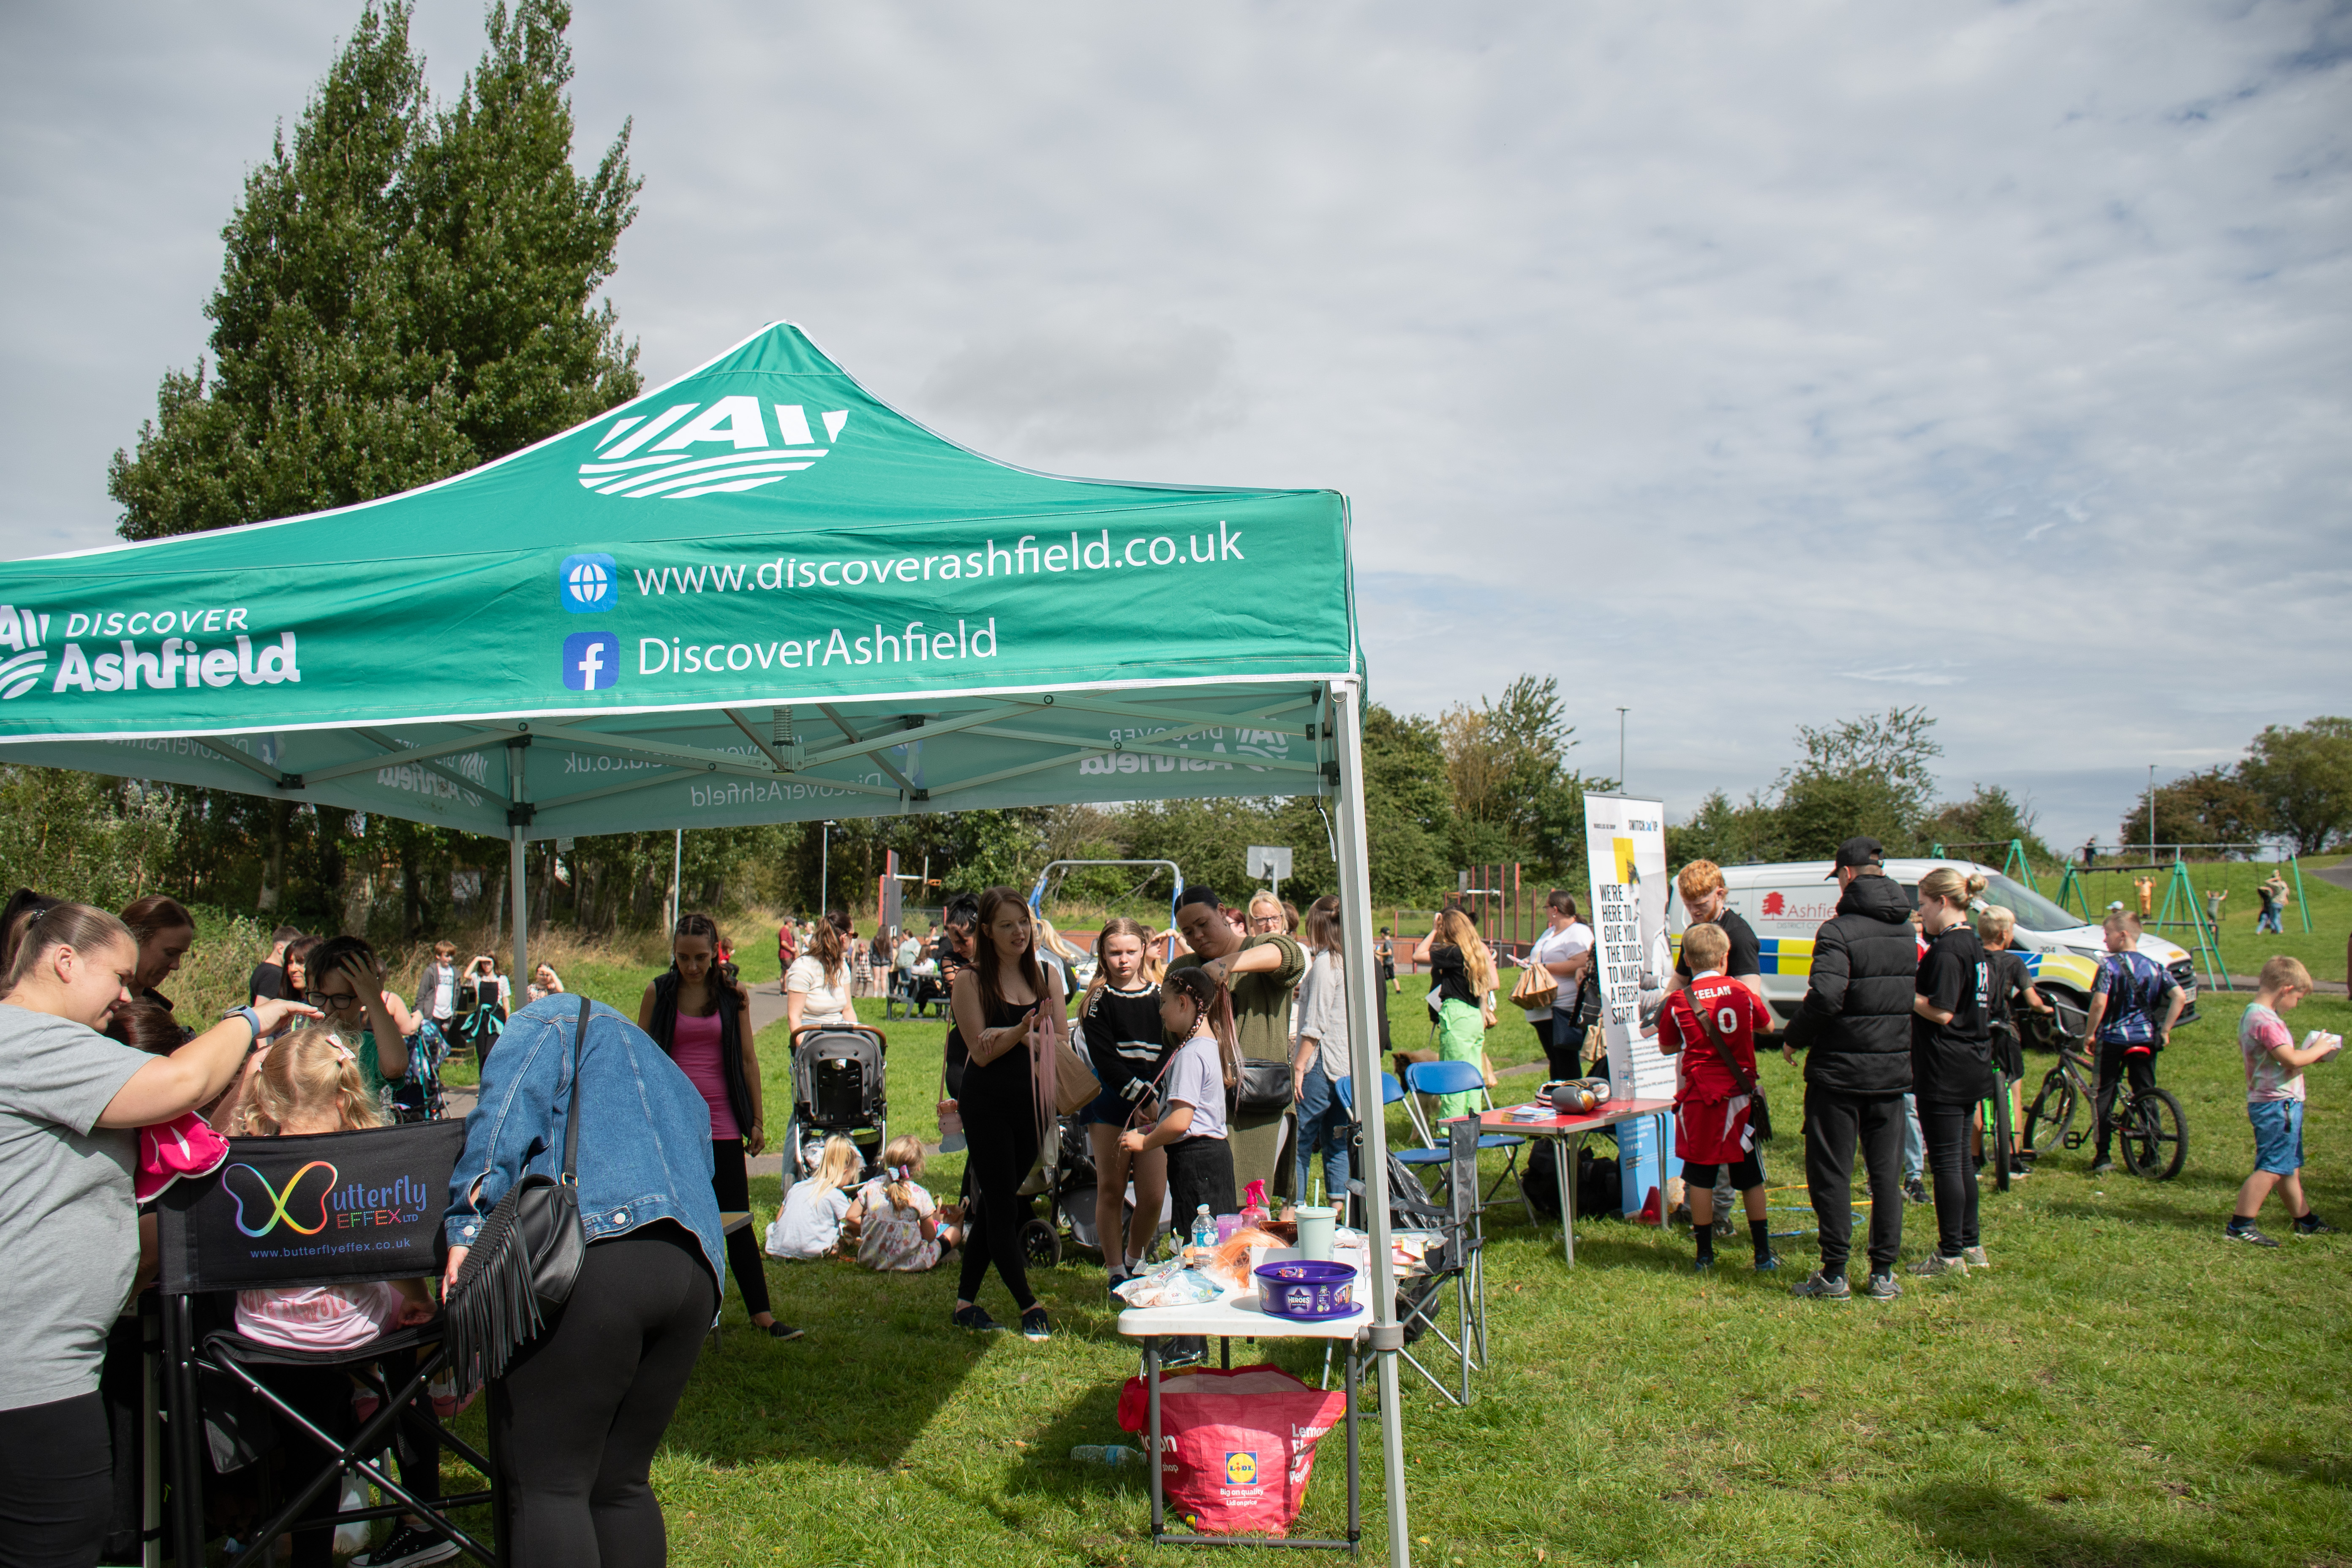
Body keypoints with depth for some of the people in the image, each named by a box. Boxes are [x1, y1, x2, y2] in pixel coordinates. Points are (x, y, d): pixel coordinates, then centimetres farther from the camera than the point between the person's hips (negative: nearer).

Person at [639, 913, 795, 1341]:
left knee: (737, 1221, 2)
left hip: (721, 1121, 0)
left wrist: (757, 1121, 4)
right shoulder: (658, 992, 1)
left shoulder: (733, 994, 2)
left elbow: (748, 1058, 5)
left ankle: (761, 1313, 7)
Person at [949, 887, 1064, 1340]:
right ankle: (1029, 1307, 4)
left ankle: (966, 1303, 21)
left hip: (1031, 1103, 5)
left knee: (996, 1206, 11)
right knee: (1002, 1207, -3)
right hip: (987, 1104, -5)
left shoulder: (1044, 975, 8)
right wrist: (1023, 1031, -28)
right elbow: (981, 1051, -12)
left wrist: (1018, 1038, -14)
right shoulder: (971, 981, -5)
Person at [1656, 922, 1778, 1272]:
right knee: (1751, 1177, 12)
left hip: (1700, 1098, -2)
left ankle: (1705, 1255, 11)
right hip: (1741, 1095, 2)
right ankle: (1764, 1253, 17)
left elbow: (1667, 1047, 5)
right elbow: (1768, 1025, 18)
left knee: (1700, 1176, 7)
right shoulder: (1742, 992, -1)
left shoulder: (1678, 1000, -7)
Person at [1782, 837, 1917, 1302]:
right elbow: (1913, 995, 14)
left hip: (1839, 1071, -6)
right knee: (1886, 1173, 12)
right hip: (1893, 1069, 6)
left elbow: (1825, 998, -24)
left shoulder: (1839, 932, -15)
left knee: (1831, 1172, 3)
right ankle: (1883, 1273, 15)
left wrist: (1794, 1038, -11)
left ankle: (1834, 1274, 6)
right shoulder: (1905, 930, 7)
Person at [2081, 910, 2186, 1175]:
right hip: (2146, 1039, 4)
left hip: (2113, 1038, -4)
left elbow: (2099, 1003, -20)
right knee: (2146, 1095, 13)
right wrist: (2165, 1031, 1)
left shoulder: (2109, 965, -10)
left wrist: (2089, 1034, -8)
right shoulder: (2154, 966, 5)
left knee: (2104, 1096, 4)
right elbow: (2180, 997, -5)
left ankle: (2103, 1156, 2)